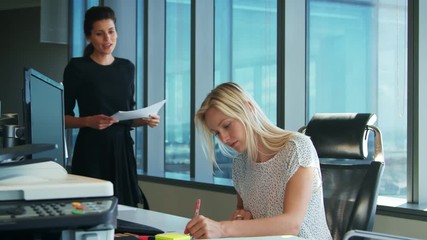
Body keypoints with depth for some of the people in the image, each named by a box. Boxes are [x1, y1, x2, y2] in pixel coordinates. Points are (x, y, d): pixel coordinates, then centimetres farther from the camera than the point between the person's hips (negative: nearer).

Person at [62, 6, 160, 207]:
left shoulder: (127, 67, 10)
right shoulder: (77, 67, -4)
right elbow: (63, 117, -3)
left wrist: (145, 120, -2)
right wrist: (88, 121, -19)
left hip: (122, 148, 4)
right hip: (92, 149, -4)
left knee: (125, 206, 2)